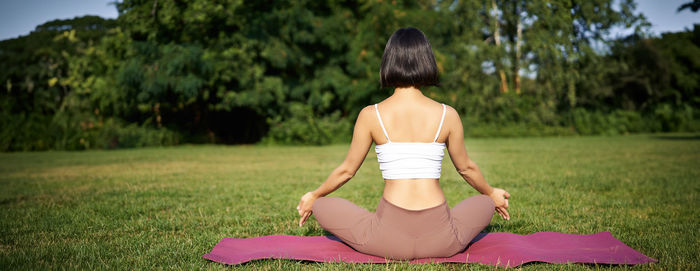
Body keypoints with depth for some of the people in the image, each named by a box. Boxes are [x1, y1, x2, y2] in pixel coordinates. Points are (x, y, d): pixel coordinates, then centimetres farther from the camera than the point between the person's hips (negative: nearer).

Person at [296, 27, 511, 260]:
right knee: (485, 203, 32)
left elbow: (347, 170, 8)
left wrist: (314, 196, 27)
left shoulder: (371, 115, -3)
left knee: (322, 206, 20)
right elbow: (466, 167, 14)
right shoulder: (447, 115, -1)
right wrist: (491, 193, 36)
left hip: (389, 238, -2)